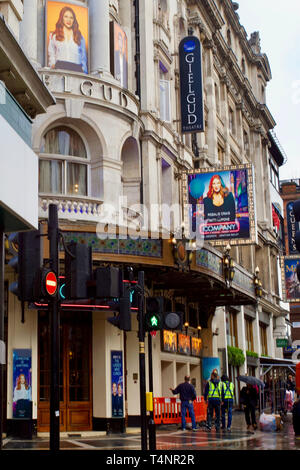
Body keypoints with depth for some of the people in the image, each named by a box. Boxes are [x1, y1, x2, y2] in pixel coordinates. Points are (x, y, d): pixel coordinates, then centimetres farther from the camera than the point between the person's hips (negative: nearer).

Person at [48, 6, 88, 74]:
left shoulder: (80, 37, 21)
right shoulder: (53, 35, 19)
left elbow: (83, 57, 19)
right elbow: (51, 54, 18)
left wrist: (84, 72, 7)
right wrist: (52, 65, 0)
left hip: (77, 68, 1)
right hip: (60, 67, -1)